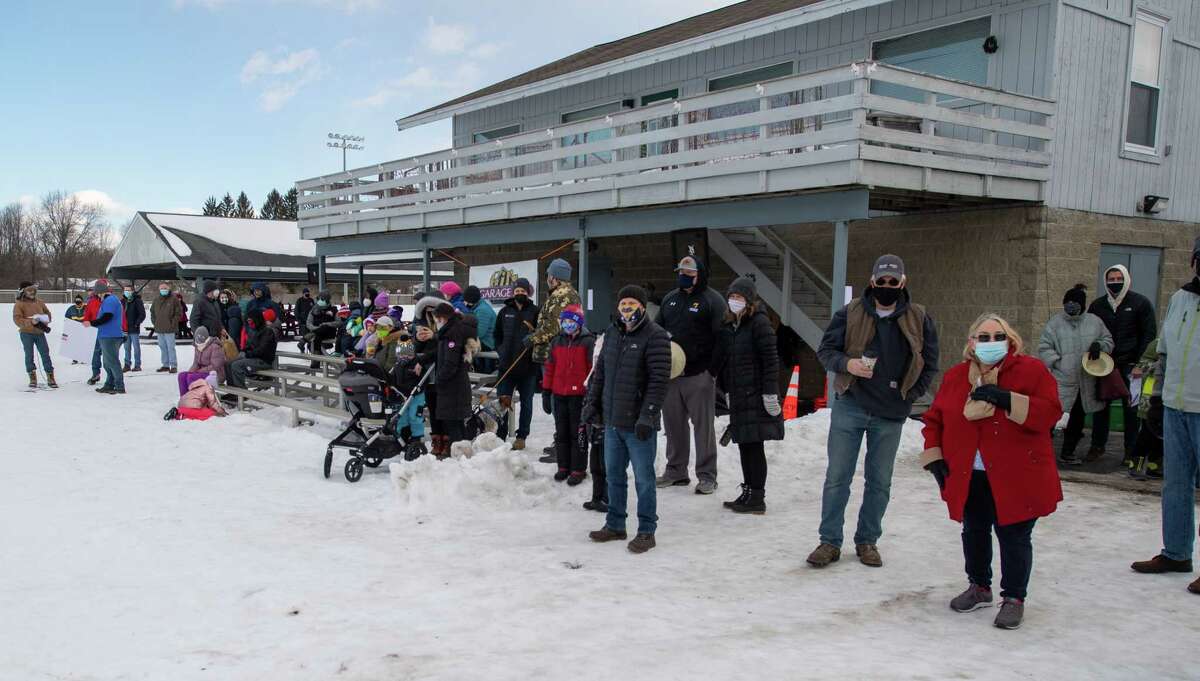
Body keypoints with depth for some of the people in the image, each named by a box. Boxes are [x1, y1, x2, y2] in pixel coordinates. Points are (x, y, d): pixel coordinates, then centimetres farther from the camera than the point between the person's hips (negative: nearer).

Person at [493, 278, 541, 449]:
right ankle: (500, 436, 11)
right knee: (502, 401, 2)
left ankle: (521, 436, 18)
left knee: (526, 402, 8)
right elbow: (497, 334, 19)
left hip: (528, 366, -3)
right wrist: (501, 351, 9)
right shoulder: (505, 312, 9)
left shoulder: (536, 312, -2)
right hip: (507, 365, 3)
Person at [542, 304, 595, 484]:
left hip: (579, 395, -5)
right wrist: (546, 393, 10)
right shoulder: (557, 342, 10)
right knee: (561, 432, 12)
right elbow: (550, 367, 13)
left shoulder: (588, 341, -6)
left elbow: (594, 369, -6)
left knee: (578, 433, 2)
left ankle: (578, 469, 10)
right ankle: (564, 466, 23)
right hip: (559, 395, 5)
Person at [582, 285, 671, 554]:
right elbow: (600, 371, 18)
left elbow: (659, 379, -17)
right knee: (613, 474, 16)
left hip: (638, 423, -7)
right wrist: (592, 404, 13)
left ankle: (646, 531, 14)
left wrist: (648, 415, -22)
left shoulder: (655, 336, -12)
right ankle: (615, 525, 29)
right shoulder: (612, 333, 11)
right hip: (612, 421, 7)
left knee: (643, 478, 3)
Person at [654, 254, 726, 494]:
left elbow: (721, 338, -9)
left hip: (699, 375, -6)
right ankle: (675, 471, 24)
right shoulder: (669, 299, 16)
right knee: (673, 424, 12)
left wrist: (717, 371, -16)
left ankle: (707, 476, 8)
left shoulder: (713, 300, -4)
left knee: (703, 426, 0)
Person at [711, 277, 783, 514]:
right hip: (737, 395, 8)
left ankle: (757, 498, 3)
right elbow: (719, 359, 20)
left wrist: (770, 393, -18)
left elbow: (770, 361, -14)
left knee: (754, 445, -4)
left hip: (755, 394, -8)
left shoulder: (759, 323, -9)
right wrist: (725, 388, 20)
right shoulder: (728, 325, 14)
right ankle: (748, 493, 21)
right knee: (744, 445, 12)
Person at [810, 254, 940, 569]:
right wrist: (846, 363, -19)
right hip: (850, 407, -1)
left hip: (891, 415, 1)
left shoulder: (919, 319, 1)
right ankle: (830, 542, 10)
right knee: (837, 477, 1)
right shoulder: (851, 313, -3)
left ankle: (867, 541, 24)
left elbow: (929, 364, 9)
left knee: (879, 482, 10)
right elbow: (825, 350, 1)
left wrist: (909, 396, 0)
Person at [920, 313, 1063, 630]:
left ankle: (1014, 598, 20)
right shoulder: (955, 376, 5)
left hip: (1015, 477, -4)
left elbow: (1050, 412, -16)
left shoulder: (1032, 370, -5)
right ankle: (979, 587, 36)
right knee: (974, 532, 16)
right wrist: (935, 458, 2)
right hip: (969, 476, 4)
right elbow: (934, 419, 12)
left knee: (1014, 536, 2)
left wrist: (1006, 399, -26)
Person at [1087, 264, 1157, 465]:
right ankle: (1097, 446, 18)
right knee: (1100, 406, 7)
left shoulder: (1140, 303, -1)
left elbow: (1149, 335, -2)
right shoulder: (1097, 305, 8)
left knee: (1131, 409, 2)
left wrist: (1139, 364, -8)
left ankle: (1131, 452, 10)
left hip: (1130, 365, -3)